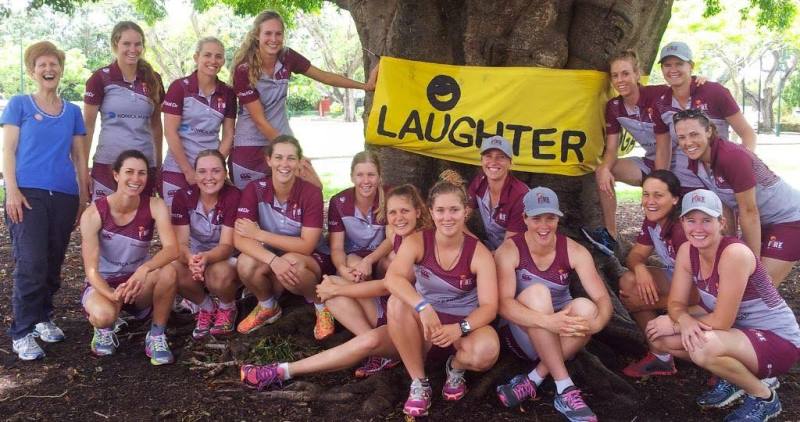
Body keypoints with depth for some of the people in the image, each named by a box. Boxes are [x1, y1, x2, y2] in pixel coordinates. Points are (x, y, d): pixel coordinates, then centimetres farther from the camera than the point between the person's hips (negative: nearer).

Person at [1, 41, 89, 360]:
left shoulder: (72, 112, 15)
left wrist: (85, 197, 12)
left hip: (64, 196, 4)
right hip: (28, 194, -3)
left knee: (53, 263, 8)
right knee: (31, 264, -12)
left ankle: (43, 317, 25)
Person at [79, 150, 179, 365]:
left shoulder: (155, 206, -13)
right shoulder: (94, 214, -18)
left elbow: (172, 249, -28)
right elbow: (91, 269, -20)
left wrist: (144, 269, -47)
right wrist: (111, 294, -40)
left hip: (138, 284, 2)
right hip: (103, 284, -2)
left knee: (169, 271, -32)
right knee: (104, 314, -37)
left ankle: (157, 335, -10)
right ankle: (105, 331, 3)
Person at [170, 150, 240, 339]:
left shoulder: (233, 196, -19)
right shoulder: (183, 196, -13)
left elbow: (226, 245, -22)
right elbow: (180, 243, -19)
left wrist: (206, 257, -45)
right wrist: (191, 259, -44)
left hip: (225, 259, -2)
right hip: (194, 258, 2)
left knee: (220, 274, -36)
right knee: (172, 270, -31)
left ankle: (227, 308, 1)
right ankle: (206, 307, 0)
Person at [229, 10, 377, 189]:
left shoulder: (287, 58, -6)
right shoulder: (244, 70, -19)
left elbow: (324, 76, 3)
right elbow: (259, 120, -19)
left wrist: (364, 85, -4)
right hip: (250, 147, -4)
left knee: (315, 189, -5)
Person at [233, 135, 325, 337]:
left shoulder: (311, 193, -18)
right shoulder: (255, 189, -13)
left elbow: (306, 246, -22)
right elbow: (239, 239, -21)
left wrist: (259, 234, -22)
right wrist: (274, 261, -38)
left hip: (305, 262, -2)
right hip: (268, 259, 3)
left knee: (292, 263, -36)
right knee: (246, 263, -29)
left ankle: (321, 305, -4)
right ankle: (268, 307, 4)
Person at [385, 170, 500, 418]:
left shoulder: (479, 253, -11)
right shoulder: (416, 242, -11)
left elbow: (489, 306, -18)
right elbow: (392, 277, -30)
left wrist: (459, 329, -37)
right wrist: (423, 307, -46)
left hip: (465, 325, -1)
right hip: (425, 325, 1)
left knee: (486, 351, -35)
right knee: (397, 303, -31)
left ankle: (456, 367, 4)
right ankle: (419, 382, -15)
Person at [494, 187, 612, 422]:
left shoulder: (575, 252, -8)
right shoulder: (509, 251, -15)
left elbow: (603, 299, -15)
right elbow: (503, 303, -28)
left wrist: (594, 323, -40)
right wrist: (547, 321, -44)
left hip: (560, 338, 2)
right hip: (521, 334, -2)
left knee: (585, 308, -29)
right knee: (536, 291, -31)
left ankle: (533, 380, -20)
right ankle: (565, 389, -29)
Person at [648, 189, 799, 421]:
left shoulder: (735, 253, -28)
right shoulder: (687, 251, -6)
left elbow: (722, 321, -27)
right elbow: (677, 303, -4)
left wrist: (675, 325, -17)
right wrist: (684, 321, -27)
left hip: (778, 340, -7)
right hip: (738, 332, 8)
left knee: (704, 347, -35)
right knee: (659, 336, -6)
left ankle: (763, 395, -5)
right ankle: (733, 378, 12)